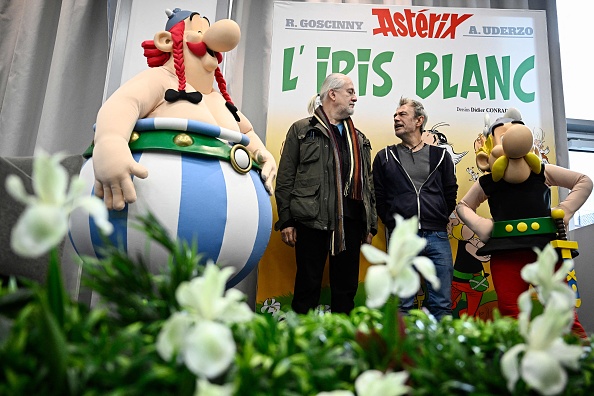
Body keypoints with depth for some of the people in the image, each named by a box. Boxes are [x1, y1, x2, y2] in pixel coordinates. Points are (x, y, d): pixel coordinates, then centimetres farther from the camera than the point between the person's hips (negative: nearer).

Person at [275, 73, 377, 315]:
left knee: (347, 288, 10)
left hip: (350, 222, 5)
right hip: (312, 221, -4)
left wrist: (371, 225, 12)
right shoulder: (302, 130, 4)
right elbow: (285, 179, -1)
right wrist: (286, 221, -7)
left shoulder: (359, 139, 19)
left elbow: (368, 184, 17)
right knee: (308, 286, 2)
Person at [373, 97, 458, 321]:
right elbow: (379, 197, 9)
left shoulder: (440, 156, 12)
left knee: (442, 304, 4)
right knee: (403, 305, 4)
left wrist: (440, 220, 6)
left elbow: (451, 193, 14)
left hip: (437, 237, 1)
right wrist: (392, 224, 0)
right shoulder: (385, 157, 11)